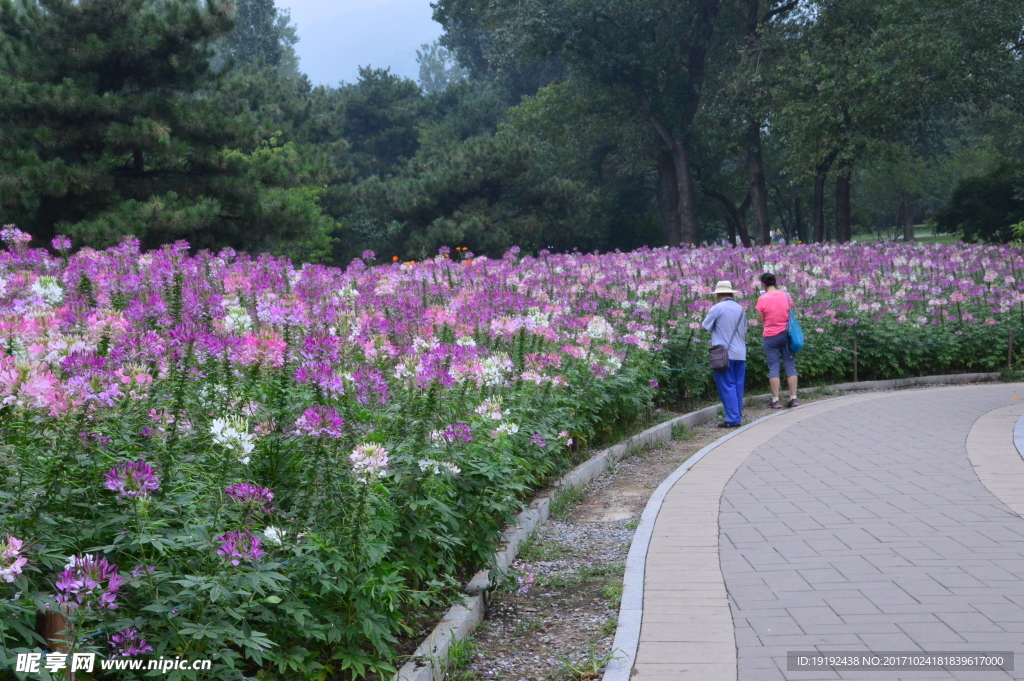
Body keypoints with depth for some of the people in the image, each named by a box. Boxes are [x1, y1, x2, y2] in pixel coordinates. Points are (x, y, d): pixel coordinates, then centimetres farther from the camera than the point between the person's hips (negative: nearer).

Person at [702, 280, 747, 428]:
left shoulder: (717, 308, -9)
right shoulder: (741, 309, 11)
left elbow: (705, 327, -1)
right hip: (740, 354, 6)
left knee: (727, 386, -3)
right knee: (738, 385, 11)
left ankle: (733, 419, -5)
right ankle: (738, 416, 14)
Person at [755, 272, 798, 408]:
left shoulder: (762, 299, -11)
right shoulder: (786, 296, 0)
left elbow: (760, 319, -4)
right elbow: (791, 313, 11)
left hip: (771, 336, -3)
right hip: (786, 334, 3)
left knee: (773, 367, 1)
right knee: (790, 365, 7)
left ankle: (776, 400, -1)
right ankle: (793, 398, 6)